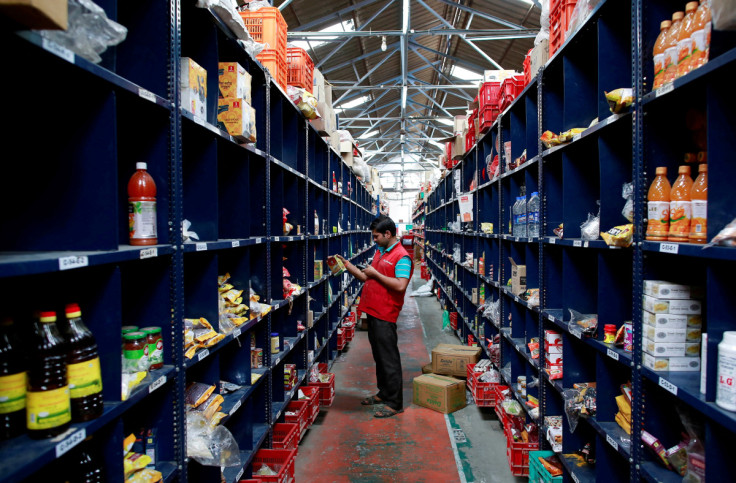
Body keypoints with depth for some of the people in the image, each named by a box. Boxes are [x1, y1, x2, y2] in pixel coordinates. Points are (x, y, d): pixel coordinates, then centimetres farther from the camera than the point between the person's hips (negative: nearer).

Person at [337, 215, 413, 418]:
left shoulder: (402, 257, -14)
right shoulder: (379, 252, 16)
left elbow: (400, 286, -25)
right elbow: (367, 278, 20)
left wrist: (375, 274, -18)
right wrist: (348, 266, 10)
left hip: (385, 316, -9)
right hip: (372, 311, 9)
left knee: (389, 359, -2)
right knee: (378, 356, 18)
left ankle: (395, 403, 8)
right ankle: (384, 393, 32)